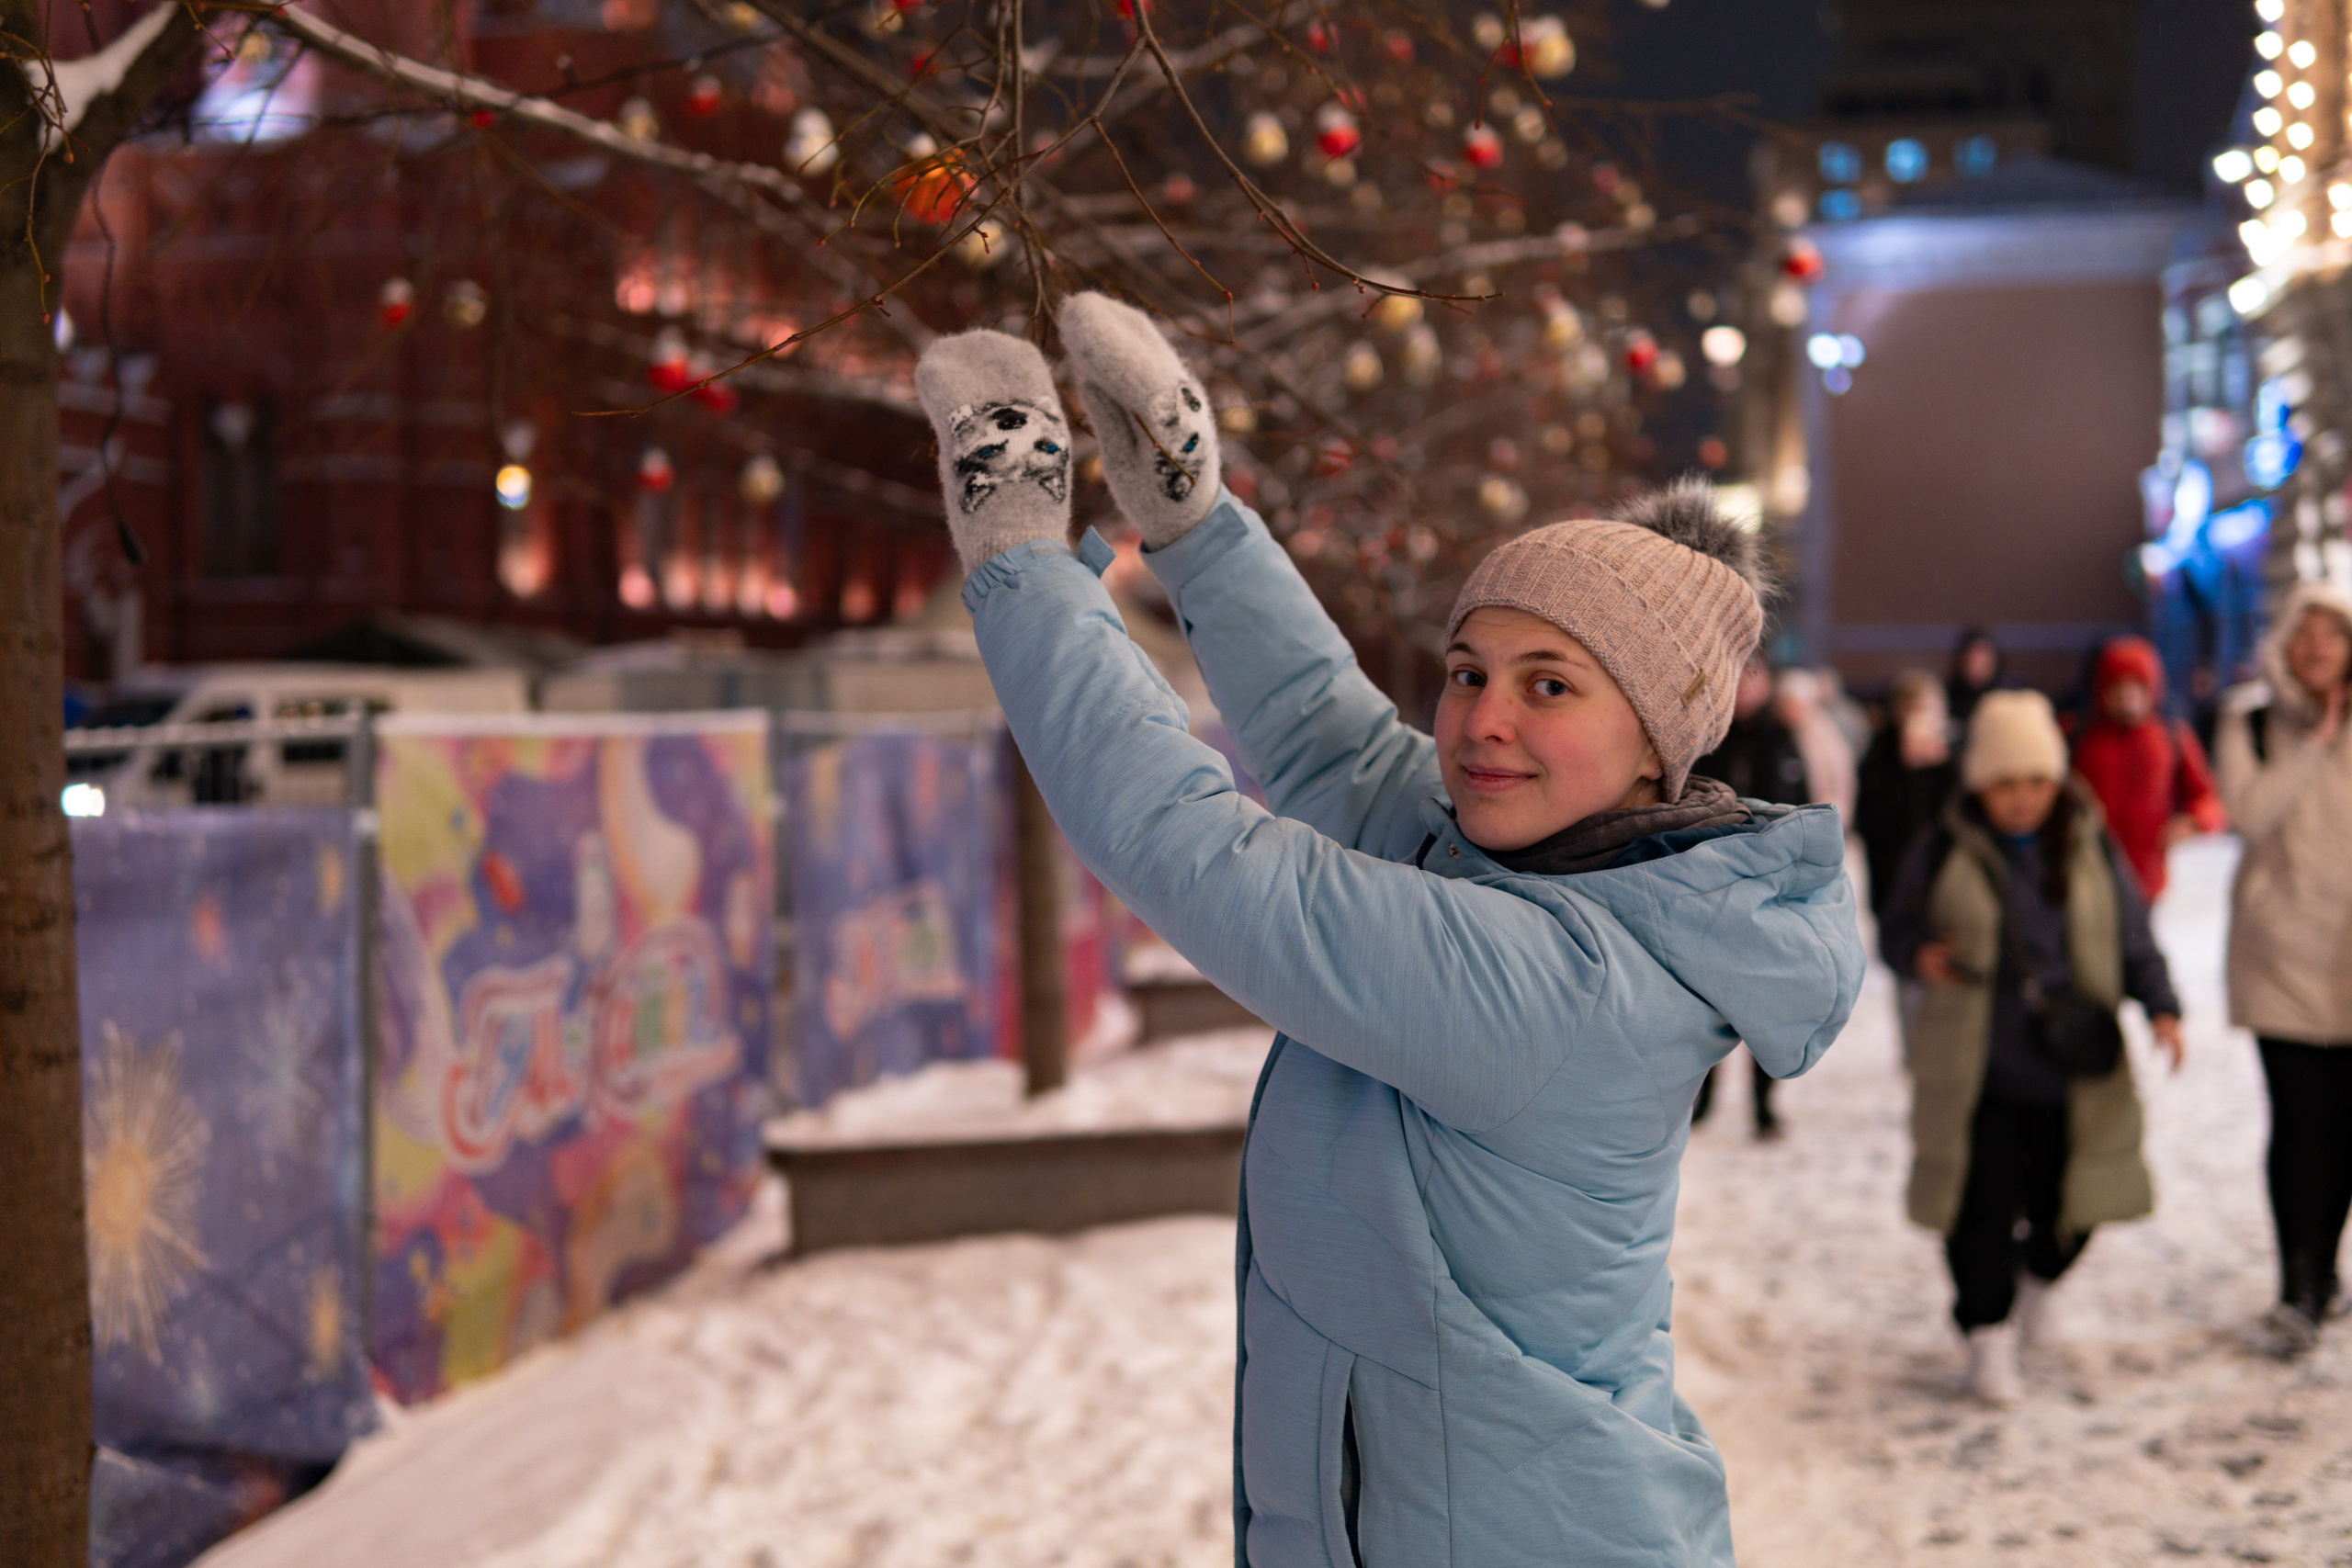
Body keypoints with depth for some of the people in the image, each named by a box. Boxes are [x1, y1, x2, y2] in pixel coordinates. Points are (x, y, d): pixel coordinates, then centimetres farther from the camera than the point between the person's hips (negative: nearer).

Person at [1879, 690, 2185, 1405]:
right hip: (1974, 1069, -2)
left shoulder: (2090, 849, 4)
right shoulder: (1943, 852, -1)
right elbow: (1895, 930, 7)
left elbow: (2135, 942, 10)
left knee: (2066, 1201, 7)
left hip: (2072, 1070, 2)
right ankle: (1988, 1333, 12)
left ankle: (2036, 1277, 40)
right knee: (1982, 1204, -5)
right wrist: (1921, 957, -15)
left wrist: (2162, 1009, -4)